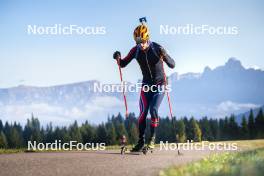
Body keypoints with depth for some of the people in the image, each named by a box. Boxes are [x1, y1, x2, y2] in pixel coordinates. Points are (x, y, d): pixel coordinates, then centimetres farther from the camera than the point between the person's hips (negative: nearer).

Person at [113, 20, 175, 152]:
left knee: (153, 109, -17)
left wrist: (164, 56, -40)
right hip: (146, 84, 3)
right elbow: (123, 64, 0)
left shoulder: (157, 48, -18)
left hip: (160, 84, -3)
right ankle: (141, 142, -5)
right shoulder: (136, 50, -8)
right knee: (143, 112, -8)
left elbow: (172, 65, -21)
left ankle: (152, 139, -7)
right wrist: (118, 58, -22)